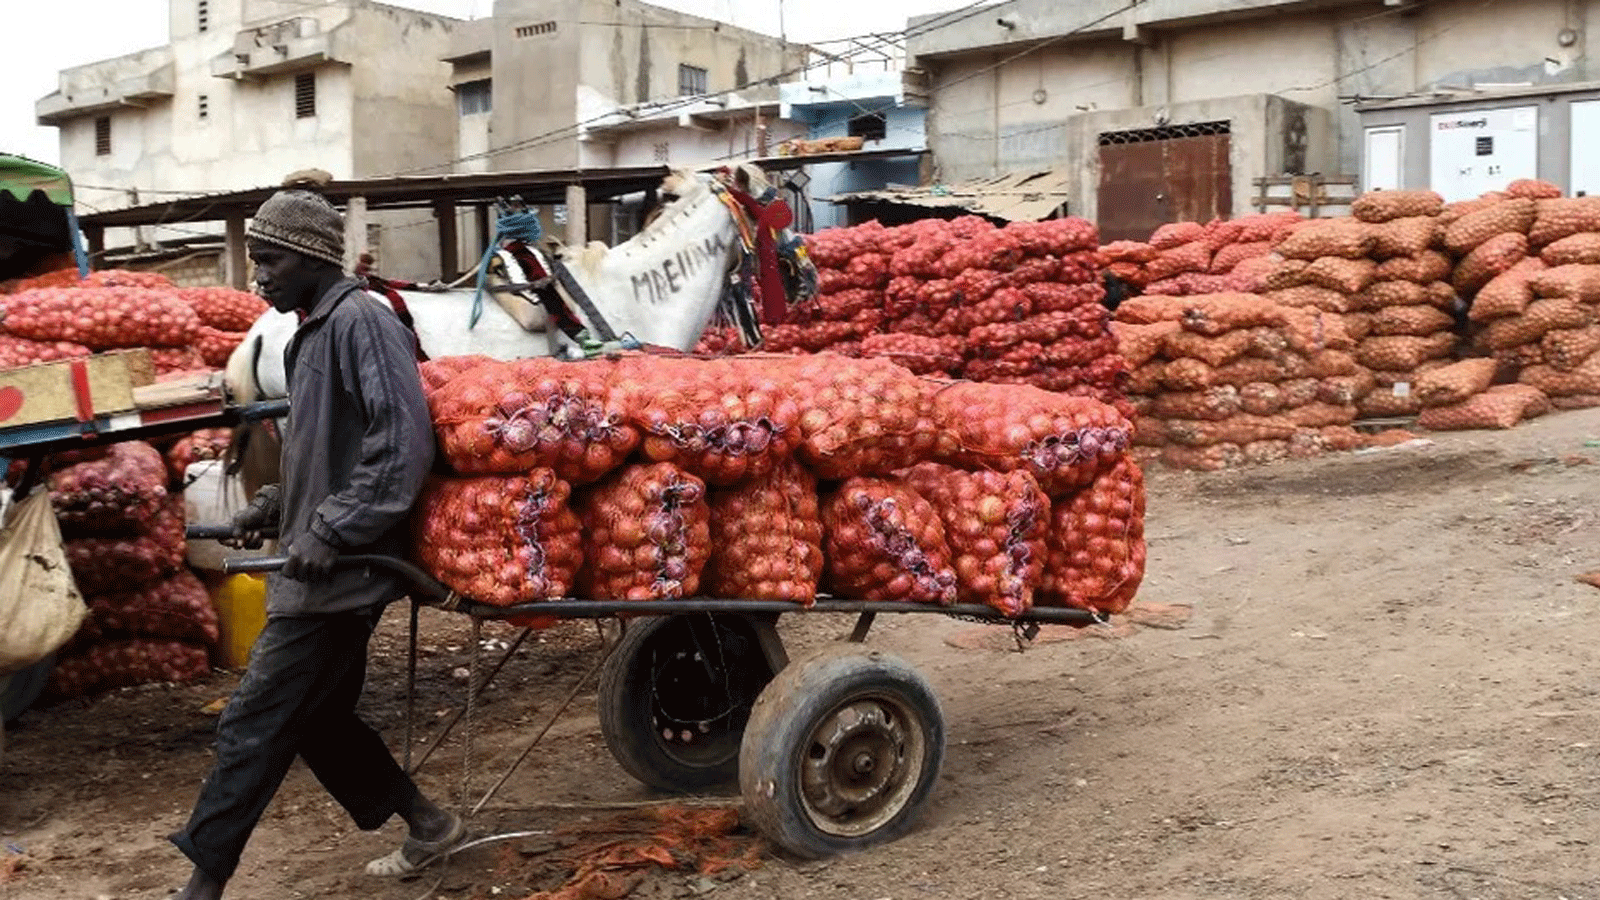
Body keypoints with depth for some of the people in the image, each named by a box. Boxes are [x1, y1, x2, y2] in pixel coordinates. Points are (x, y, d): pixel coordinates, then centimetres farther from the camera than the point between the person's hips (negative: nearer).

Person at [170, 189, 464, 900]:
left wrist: (330, 531, -23)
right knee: (317, 719, 16)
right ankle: (428, 826, 29)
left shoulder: (361, 321, -13)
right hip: (320, 573, 10)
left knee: (254, 725, -6)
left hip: (336, 574, -10)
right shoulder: (313, 333, 16)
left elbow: (402, 442, -22)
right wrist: (275, 503, 12)